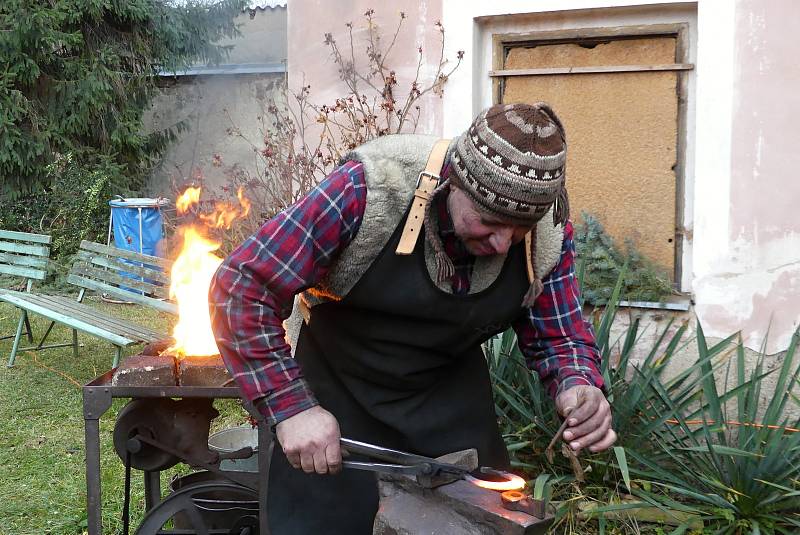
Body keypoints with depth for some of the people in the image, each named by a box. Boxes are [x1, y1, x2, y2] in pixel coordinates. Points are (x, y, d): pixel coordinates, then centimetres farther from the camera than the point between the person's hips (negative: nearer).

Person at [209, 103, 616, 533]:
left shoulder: (549, 231, -18)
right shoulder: (369, 190, -31)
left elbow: (558, 335, -4)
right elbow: (241, 287, -26)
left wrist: (580, 388, -27)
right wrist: (290, 407, -32)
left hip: (451, 397, 4)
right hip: (339, 389, -3)